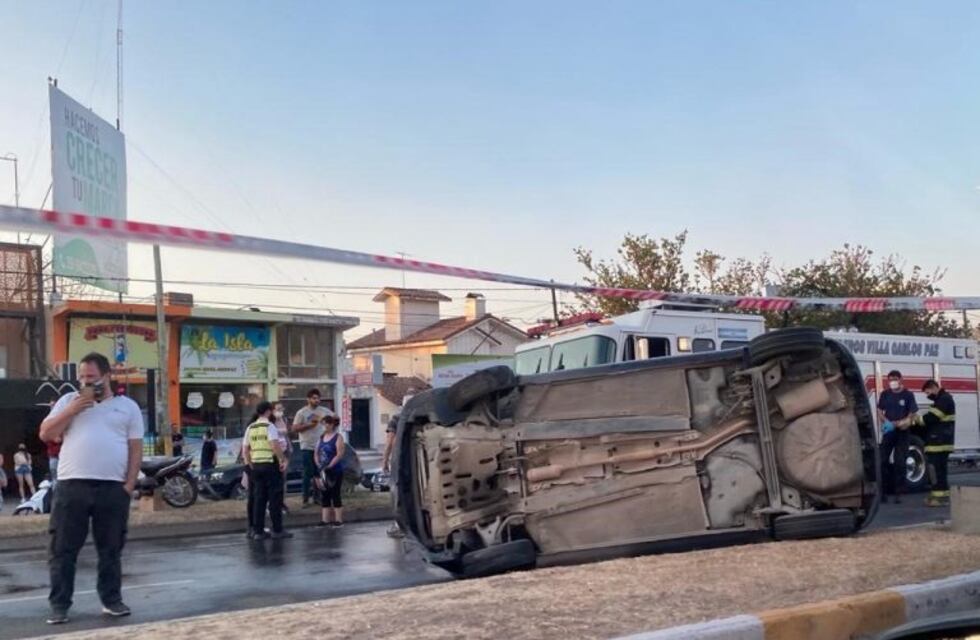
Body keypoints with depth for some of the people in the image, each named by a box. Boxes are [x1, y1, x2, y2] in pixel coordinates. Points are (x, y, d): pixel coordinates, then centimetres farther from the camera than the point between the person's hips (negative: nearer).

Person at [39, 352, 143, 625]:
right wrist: (73, 409, -6)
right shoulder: (69, 401, 11)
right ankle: (59, 605, 10)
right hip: (71, 485, 0)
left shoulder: (127, 406, 9)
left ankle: (111, 600, 20)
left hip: (113, 487, 0)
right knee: (63, 549, 2)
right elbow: (45, 434, 4)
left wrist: (129, 484, -3)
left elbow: (136, 449, 7)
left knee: (111, 549, 8)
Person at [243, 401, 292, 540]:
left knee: (259, 499, 10)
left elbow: (245, 450, 13)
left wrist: (251, 466, 19)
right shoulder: (269, 426, -7)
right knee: (275, 498, 0)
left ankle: (258, 531, 11)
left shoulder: (250, 428, 12)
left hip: (256, 465, 6)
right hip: (270, 464, -6)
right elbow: (275, 445, -21)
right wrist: (282, 460, -10)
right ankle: (277, 530, 2)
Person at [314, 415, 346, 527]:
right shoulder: (322, 437, 12)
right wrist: (318, 464, -4)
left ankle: (339, 520, 3)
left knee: (335, 496, -3)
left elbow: (340, 454, -16)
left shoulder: (338, 437, -8)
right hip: (323, 472, 7)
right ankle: (325, 520, 13)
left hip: (335, 471, -7)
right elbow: (316, 453, 13)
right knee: (324, 497, 8)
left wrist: (329, 465, -22)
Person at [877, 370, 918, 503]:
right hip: (888, 432, 3)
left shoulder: (908, 395, -4)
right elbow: (880, 412, 8)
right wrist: (885, 422, -12)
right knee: (882, 460, 0)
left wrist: (895, 424, -16)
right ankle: (881, 491, 7)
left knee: (900, 463, 0)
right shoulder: (885, 394, 5)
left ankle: (899, 493, 6)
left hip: (902, 433, -2)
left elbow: (911, 416, -5)